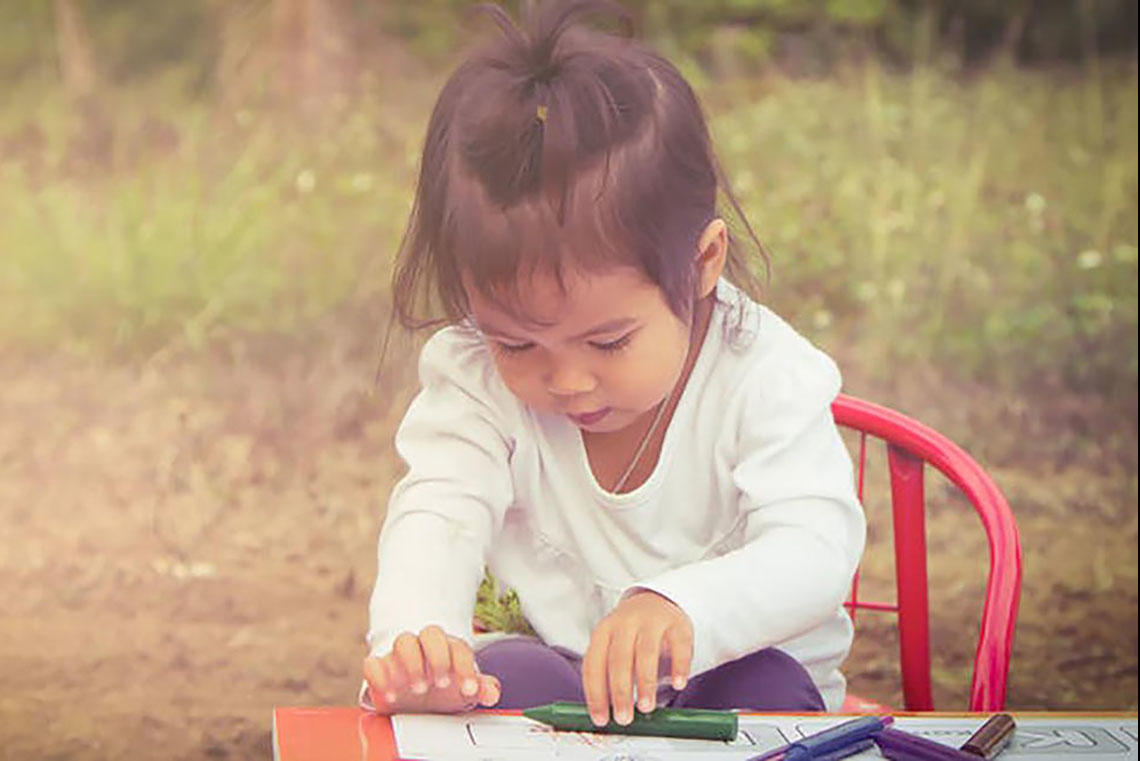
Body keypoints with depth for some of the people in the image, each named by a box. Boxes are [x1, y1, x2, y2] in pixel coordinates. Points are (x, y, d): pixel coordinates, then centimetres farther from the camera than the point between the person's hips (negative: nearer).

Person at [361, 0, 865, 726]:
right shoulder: (475, 377, -11)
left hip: (729, 676, 0)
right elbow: (437, 517, -22)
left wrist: (679, 608, -50)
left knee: (768, 686, -33)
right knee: (505, 678, -32)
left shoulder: (765, 376, -19)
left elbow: (819, 550, -29)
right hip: (553, 673, 0)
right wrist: (413, 640, -46)